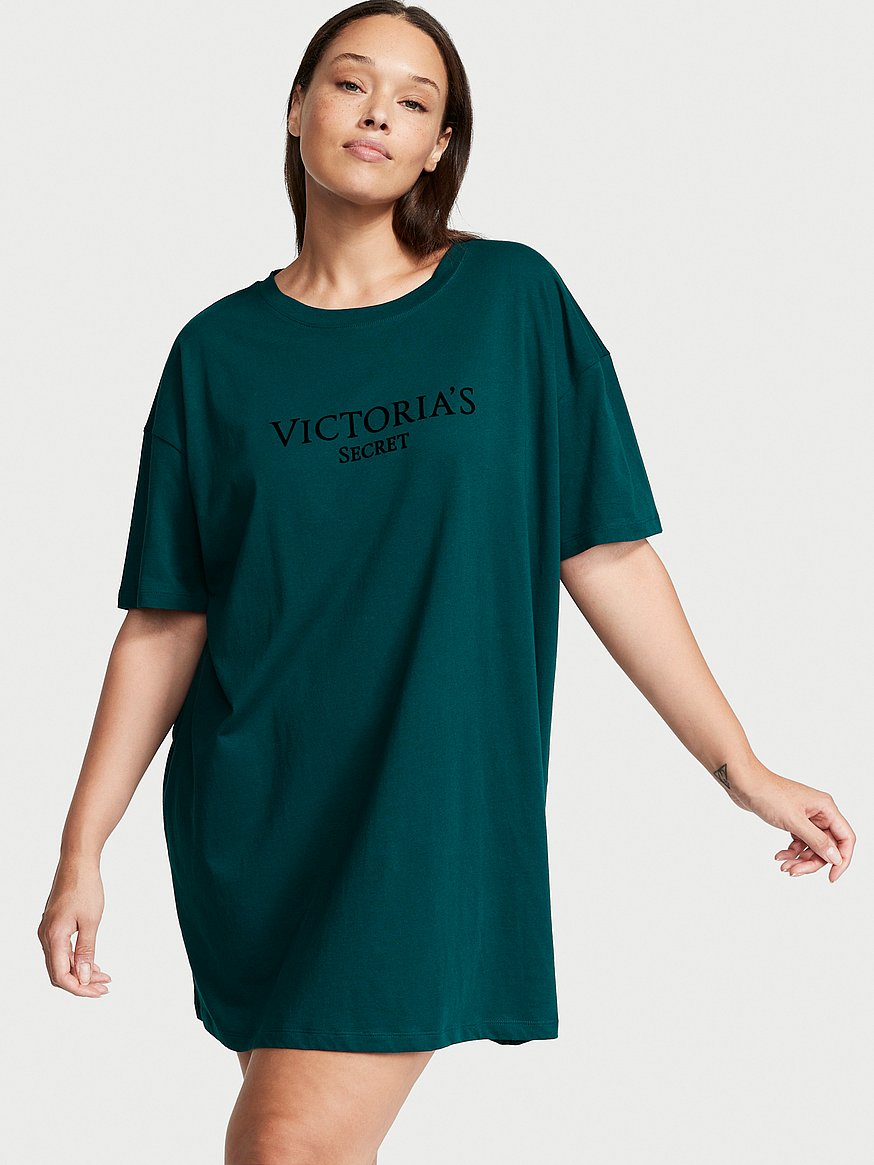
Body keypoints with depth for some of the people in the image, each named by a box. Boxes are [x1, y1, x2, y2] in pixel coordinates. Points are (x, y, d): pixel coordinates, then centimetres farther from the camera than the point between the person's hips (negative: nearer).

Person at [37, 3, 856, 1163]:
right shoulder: (222, 351, 6)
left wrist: (744, 769, -1)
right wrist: (83, 848, 2)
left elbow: (609, 553, 1)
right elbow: (166, 619, 6)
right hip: (252, 817, 3)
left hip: (431, 809, -2)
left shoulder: (512, 299, 1)